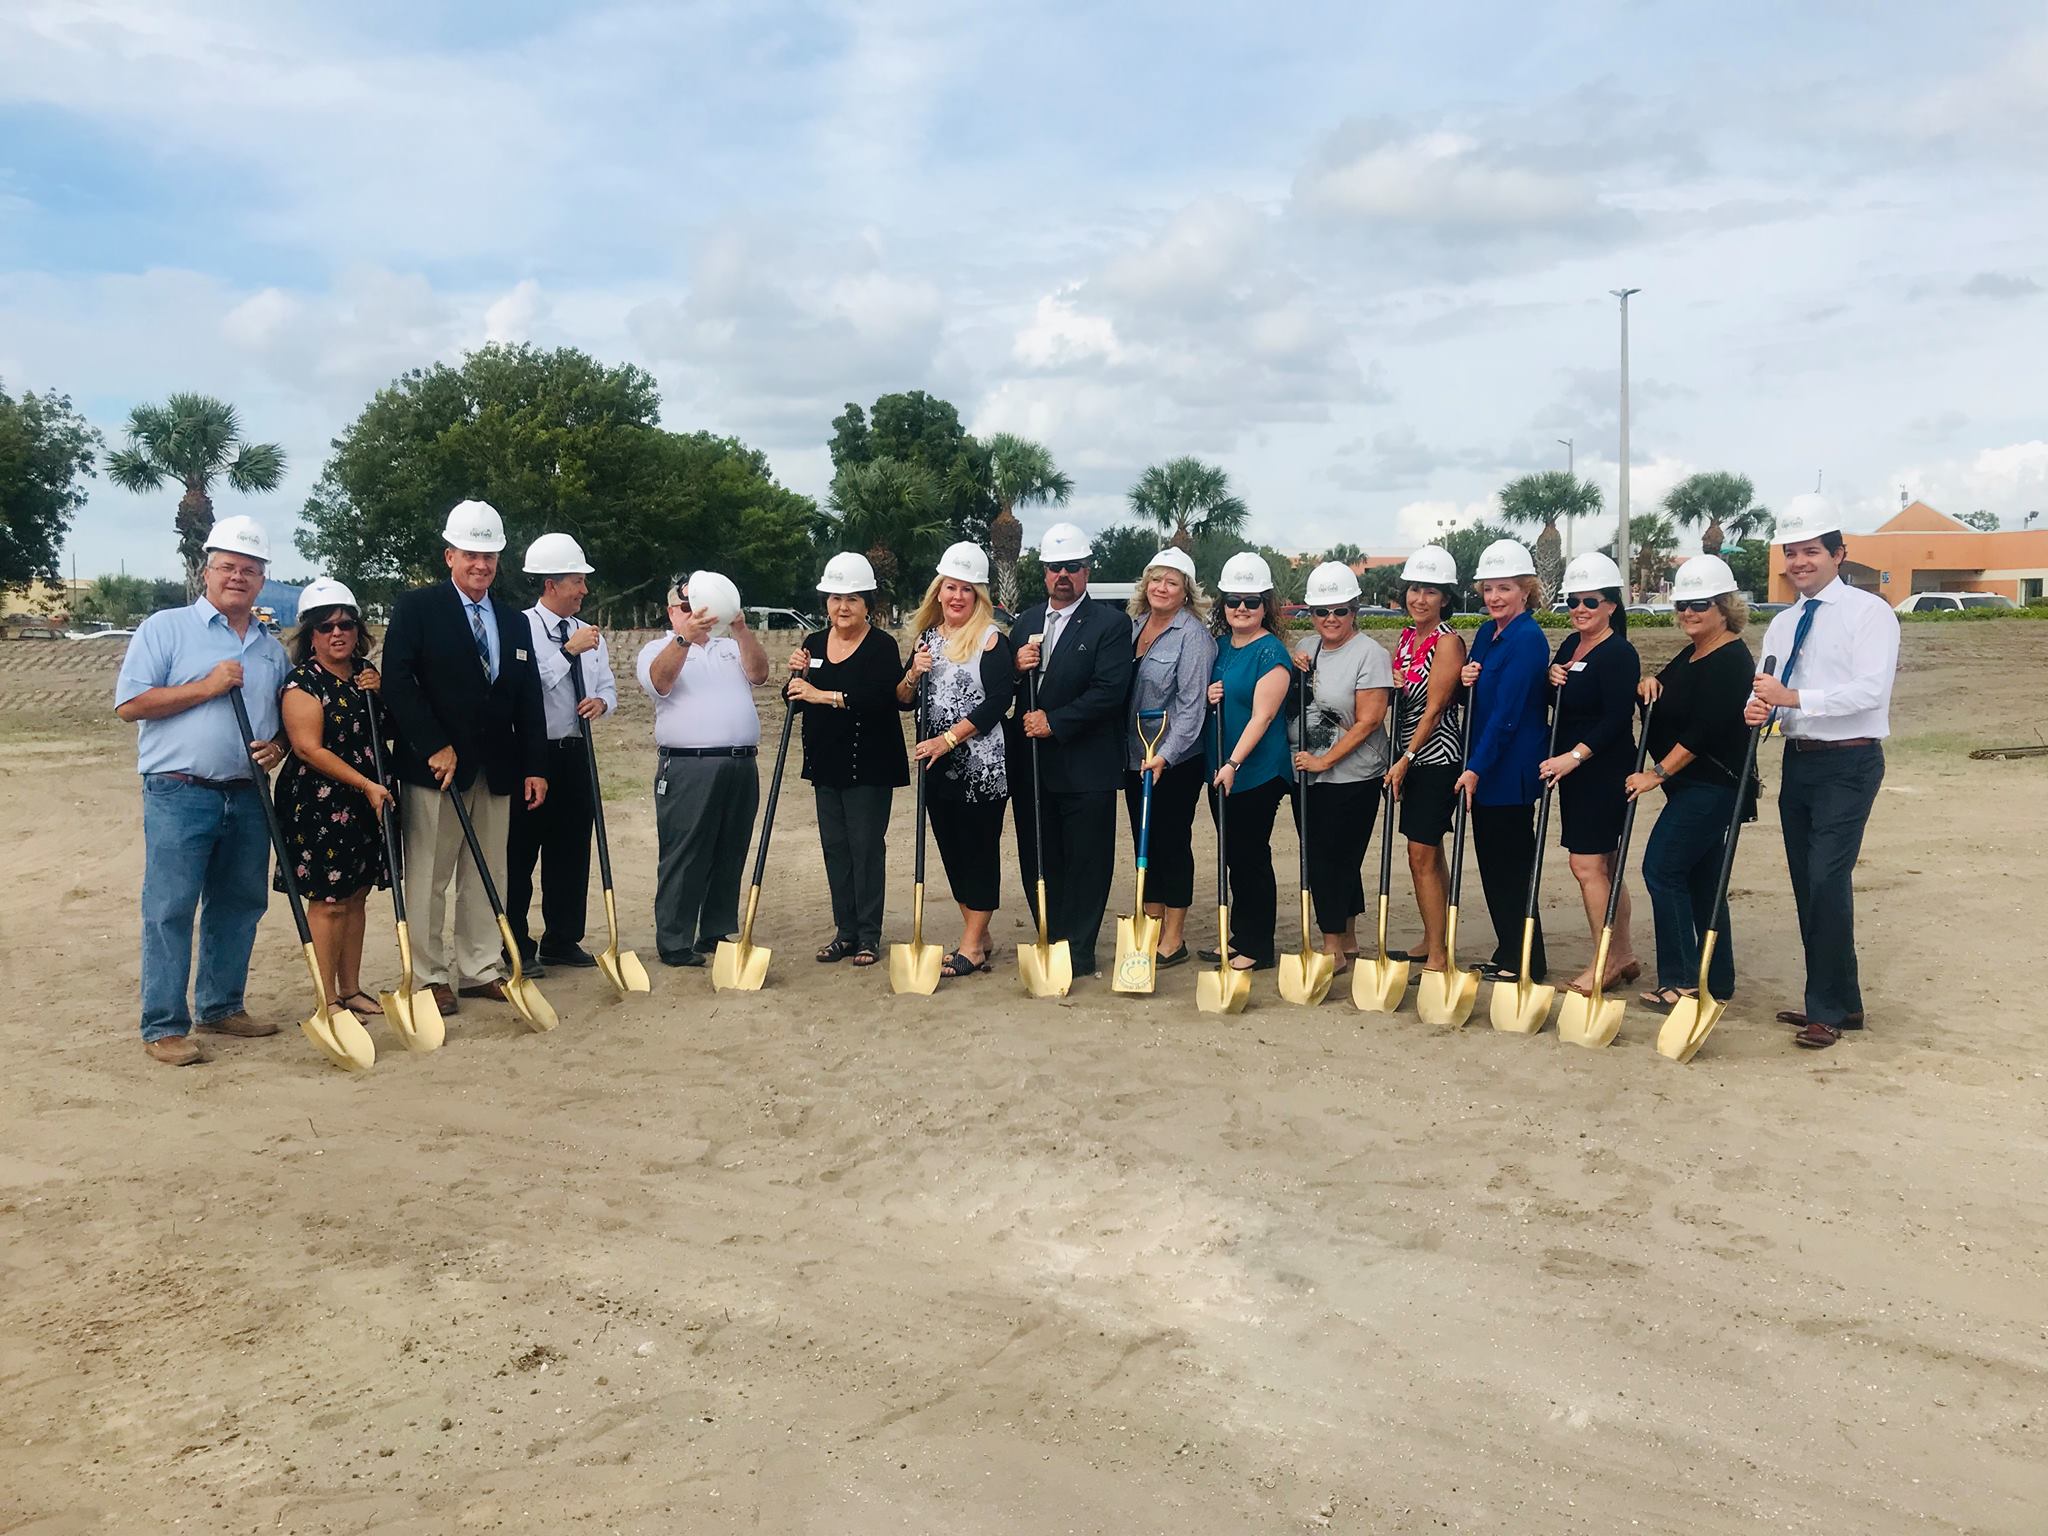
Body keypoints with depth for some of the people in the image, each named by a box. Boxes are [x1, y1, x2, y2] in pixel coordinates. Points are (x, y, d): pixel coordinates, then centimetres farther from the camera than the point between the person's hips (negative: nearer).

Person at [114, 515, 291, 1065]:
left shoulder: (271, 649, 15)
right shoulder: (166, 628, -1)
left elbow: (288, 718, 23)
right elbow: (129, 704, -8)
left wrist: (278, 746, 1)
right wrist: (206, 687, -14)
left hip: (248, 796, 6)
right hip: (179, 793, -5)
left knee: (239, 905, 11)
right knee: (169, 910, -4)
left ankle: (221, 1007, 25)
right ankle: (164, 1027, 2)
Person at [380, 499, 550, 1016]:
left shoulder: (514, 623, 15)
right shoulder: (415, 609, -2)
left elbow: (529, 702, 13)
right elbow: (398, 684, -11)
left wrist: (535, 768, 7)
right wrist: (434, 747, -17)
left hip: (497, 771, 5)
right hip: (434, 766, -5)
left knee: (486, 876, 10)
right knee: (428, 877, 1)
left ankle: (481, 969, 18)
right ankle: (430, 977, 9)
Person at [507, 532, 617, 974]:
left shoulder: (590, 634, 11)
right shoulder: (521, 628, -9)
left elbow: (608, 687, 17)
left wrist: (601, 701, -5)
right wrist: (569, 651, -22)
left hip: (575, 752, 7)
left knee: (572, 850, 12)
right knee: (519, 852, 1)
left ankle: (562, 940, 24)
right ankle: (515, 947, 10)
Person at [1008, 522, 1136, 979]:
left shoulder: (1109, 623, -5)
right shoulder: (1026, 621, 14)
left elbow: (1109, 691, -15)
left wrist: (1054, 721, -16)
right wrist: (1015, 666, -7)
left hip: (1085, 766, -5)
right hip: (1030, 764, 6)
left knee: (1084, 864, 2)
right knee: (1037, 861, 11)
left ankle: (1077, 952, 11)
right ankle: (1049, 943, 23)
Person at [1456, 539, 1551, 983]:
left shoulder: (1528, 639, -15)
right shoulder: (1486, 634, 12)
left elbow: (1505, 712, -20)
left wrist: (1476, 767, -21)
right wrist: (1467, 680, -5)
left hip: (1511, 771, -9)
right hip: (1482, 770, 9)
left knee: (1511, 864, -1)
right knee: (1493, 863, 14)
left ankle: (1525, 962, 10)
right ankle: (1507, 955, 25)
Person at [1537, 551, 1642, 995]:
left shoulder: (1619, 654, -13)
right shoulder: (1570, 646, 12)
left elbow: (1617, 720, -20)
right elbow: (1560, 705, 19)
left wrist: (1575, 755, -26)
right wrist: (1552, 680, -2)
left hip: (1604, 771, -9)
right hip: (1572, 771, 9)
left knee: (1587, 864, -8)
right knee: (1604, 864, 13)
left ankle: (1606, 961, 2)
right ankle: (1624, 955, 22)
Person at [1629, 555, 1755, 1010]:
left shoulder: (1730, 661, -16)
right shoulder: (1692, 655, 14)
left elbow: (1701, 732, -22)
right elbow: (1665, 701, 21)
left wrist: (1658, 773, -18)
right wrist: (1648, 684, -2)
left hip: (1710, 788, -10)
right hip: (1693, 786, 10)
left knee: (1661, 868, -9)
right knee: (1701, 879, 12)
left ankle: (1681, 979, -4)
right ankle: (1716, 982, 20)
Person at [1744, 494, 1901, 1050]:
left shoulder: (1869, 612, -7)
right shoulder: (1782, 624, 14)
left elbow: (1870, 689, -19)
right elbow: (1769, 690, 8)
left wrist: (1795, 698, -26)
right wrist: (1758, 708, -15)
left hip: (1848, 763, -7)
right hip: (1799, 760, 7)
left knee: (1828, 879, -14)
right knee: (1806, 882, 11)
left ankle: (1828, 1010, -2)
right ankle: (1839, 1000, 24)